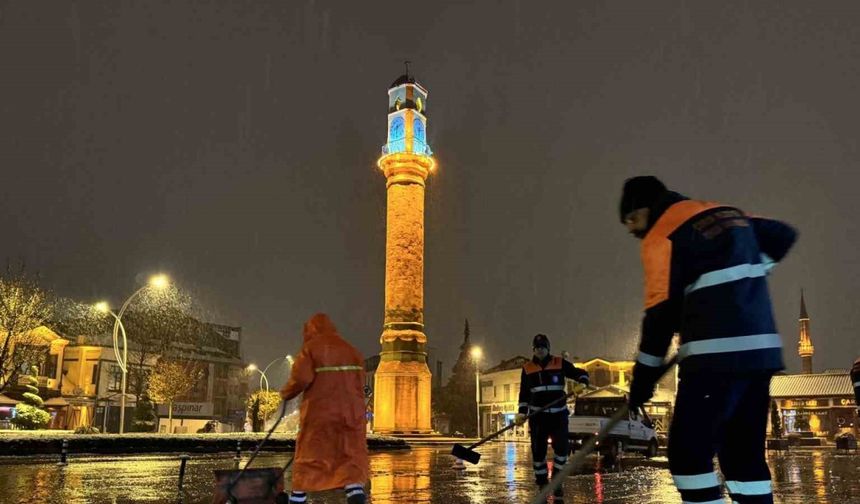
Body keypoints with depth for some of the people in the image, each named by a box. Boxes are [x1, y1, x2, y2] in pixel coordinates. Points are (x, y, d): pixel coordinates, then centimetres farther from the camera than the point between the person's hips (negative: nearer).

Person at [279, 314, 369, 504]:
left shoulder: (311, 347, -1)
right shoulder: (351, 350, 13)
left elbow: (301, 378, -14)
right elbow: (358, 384, 12)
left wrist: (286, 393, 3)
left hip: (319, 414, -3)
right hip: (350, 413, 3)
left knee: (308, 460, 9)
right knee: (352, 460, 0)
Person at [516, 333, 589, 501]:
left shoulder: (560, 364, 0)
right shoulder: (527, 369, 4)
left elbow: (581, 373, 1)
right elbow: (524, 393, 8)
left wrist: (582, 383, -21)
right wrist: (522, 413, -2)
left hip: (558, 414, 0)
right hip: (537, 415, 1)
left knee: (561, 448, -9)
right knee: (538, 451, 1)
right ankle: (543, 485, 16)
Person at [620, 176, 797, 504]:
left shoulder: (661, 236, -5)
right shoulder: (726, 213, 18)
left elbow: (661, 314, -8)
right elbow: (783, 236, 24)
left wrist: (642, 380, -2)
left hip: (717, 355, -8)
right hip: (760, 349, 8)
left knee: (687, 453, -4)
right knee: (744, 454, 12)